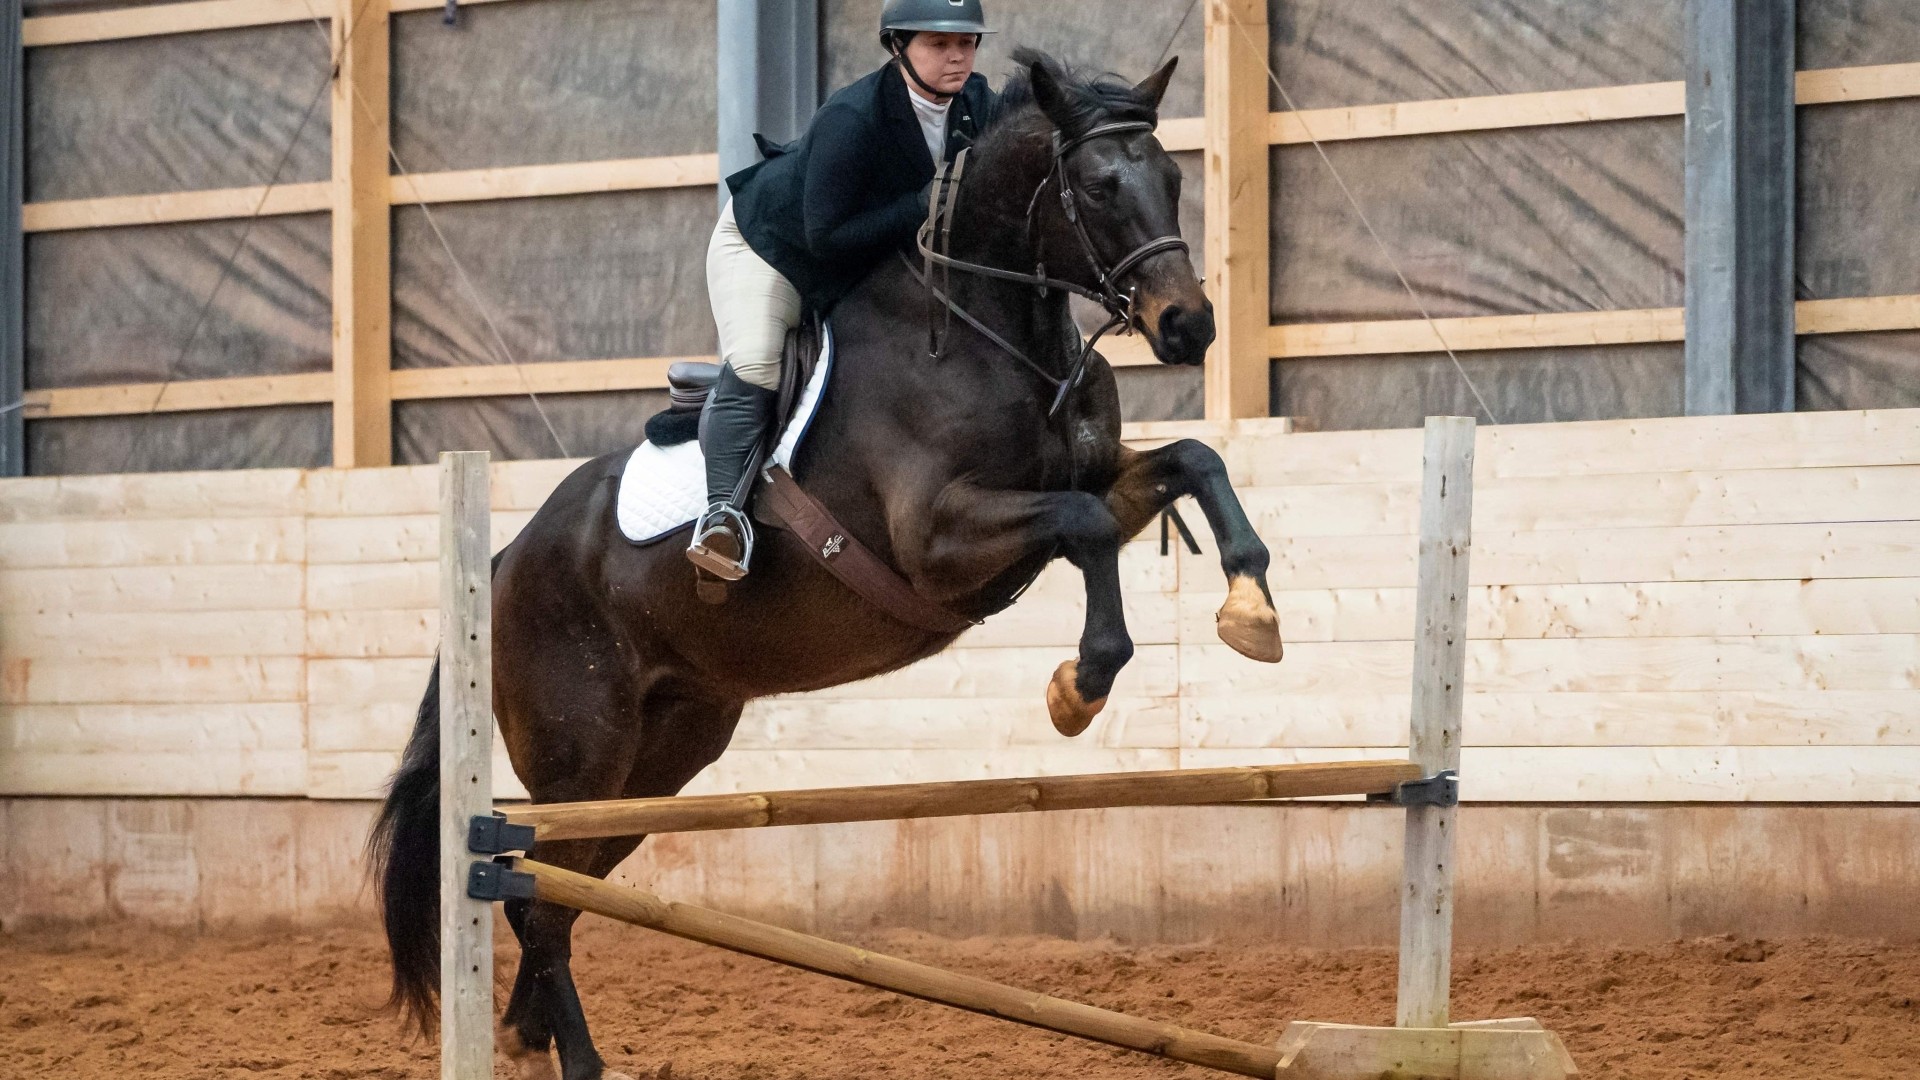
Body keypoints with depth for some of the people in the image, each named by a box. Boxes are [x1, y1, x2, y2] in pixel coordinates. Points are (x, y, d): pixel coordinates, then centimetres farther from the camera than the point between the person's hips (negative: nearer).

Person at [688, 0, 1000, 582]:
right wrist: (922, 207, -41)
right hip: (769, 245, -7)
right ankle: (724, 512, -27)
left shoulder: (979, 105, -18)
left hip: (868, 266, 7)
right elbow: (825, 235, -36)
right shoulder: (850, 119, -38)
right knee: (753, 369, -25)